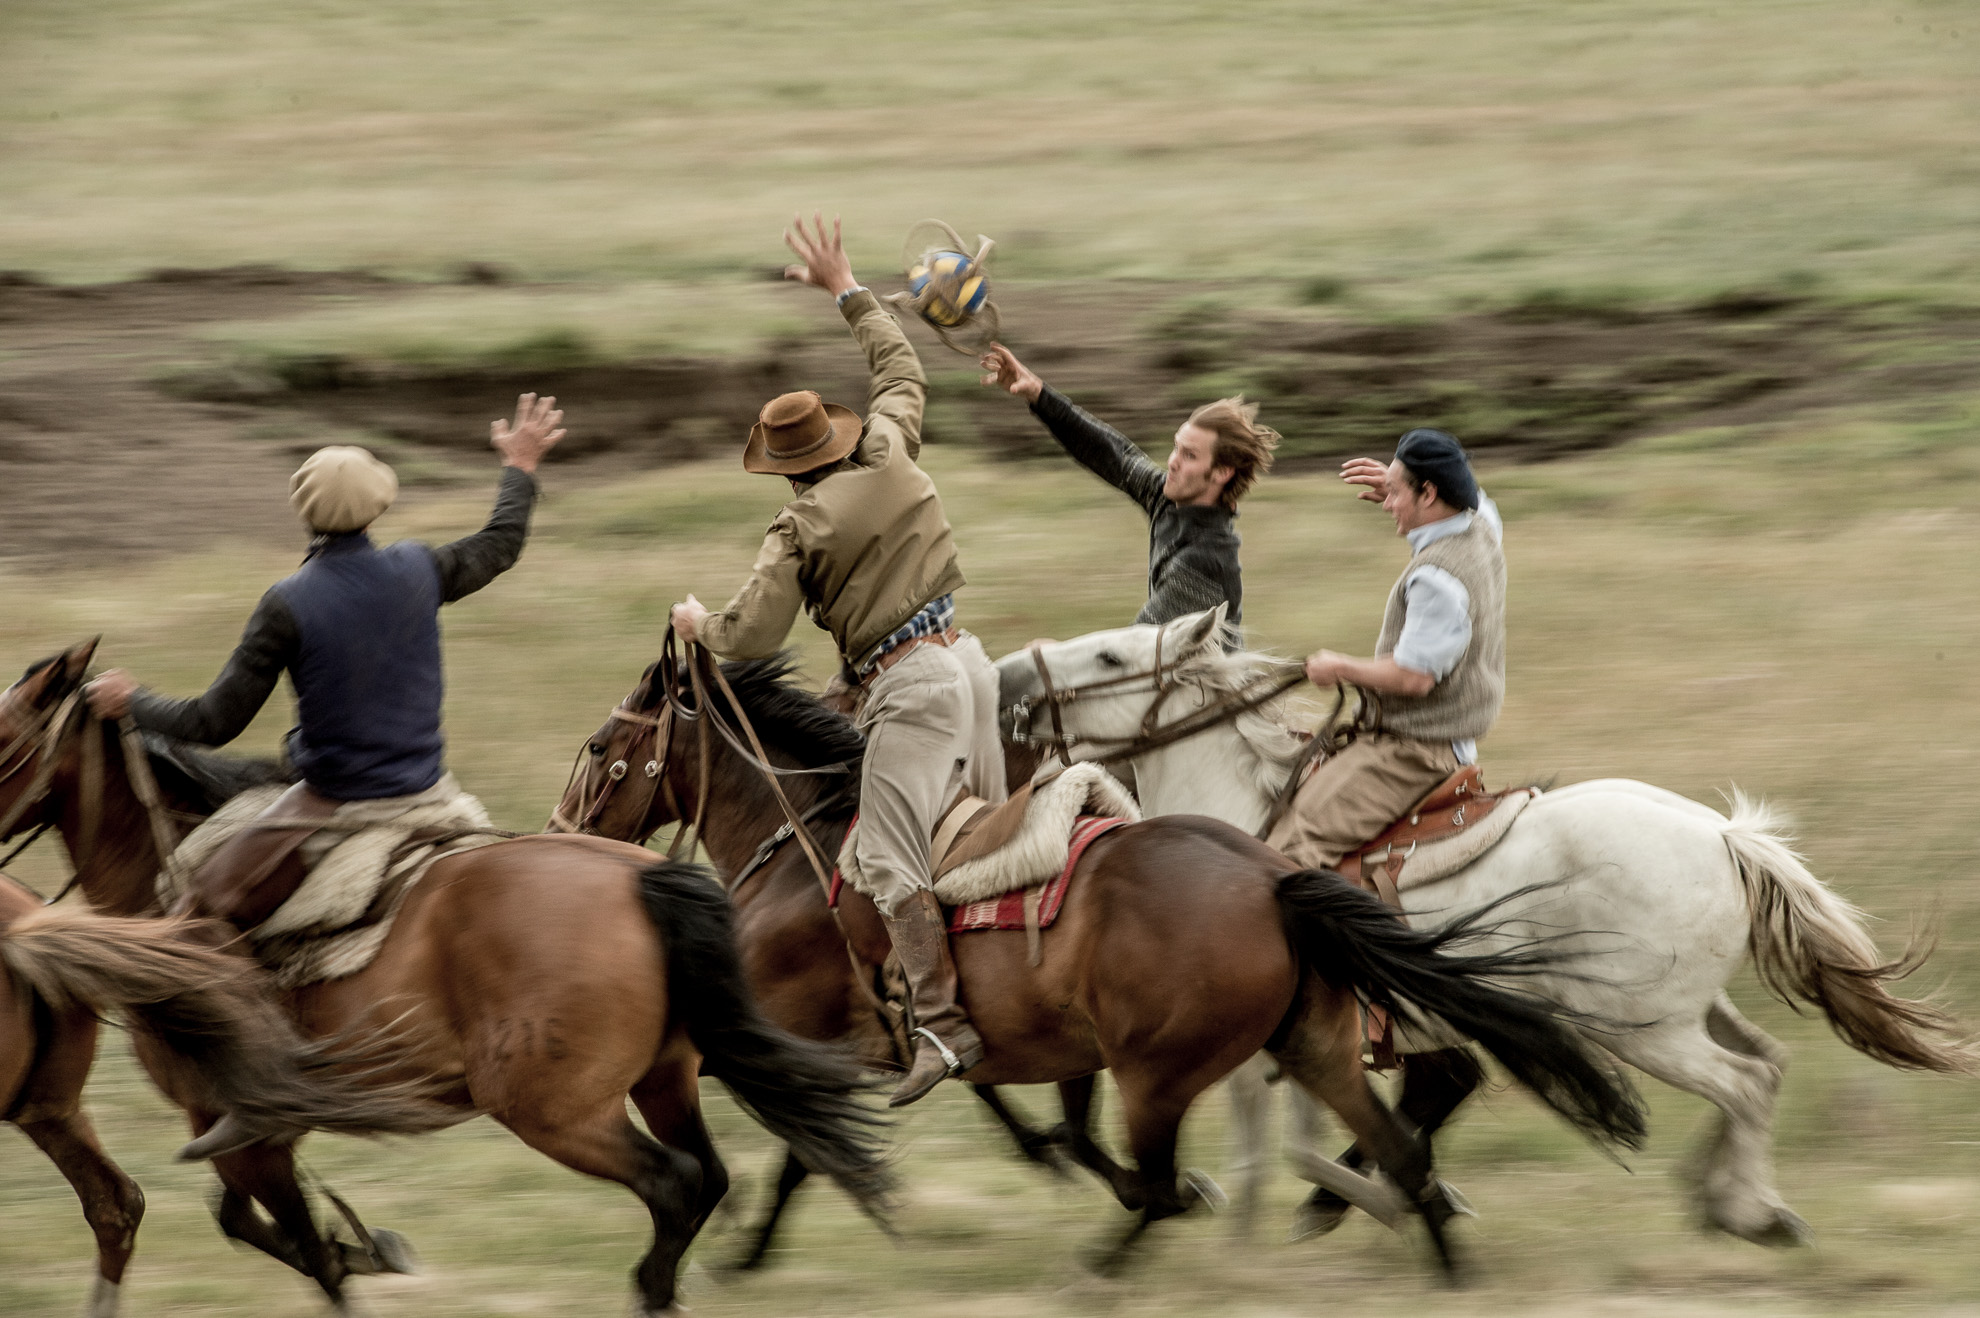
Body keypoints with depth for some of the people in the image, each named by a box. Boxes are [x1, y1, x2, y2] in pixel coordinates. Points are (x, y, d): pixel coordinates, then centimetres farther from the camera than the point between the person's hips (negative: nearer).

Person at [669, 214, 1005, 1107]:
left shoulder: (799, 532, -7)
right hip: (968, 655, 7)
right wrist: (847, 290, 32)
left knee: (892, 857, -8)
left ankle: (942, 1025, -17)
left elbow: (750, 638, -9)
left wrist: (697, 625, 13)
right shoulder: (890, 457, 6)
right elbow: (900, 367, 25)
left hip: (907, 684, -7)